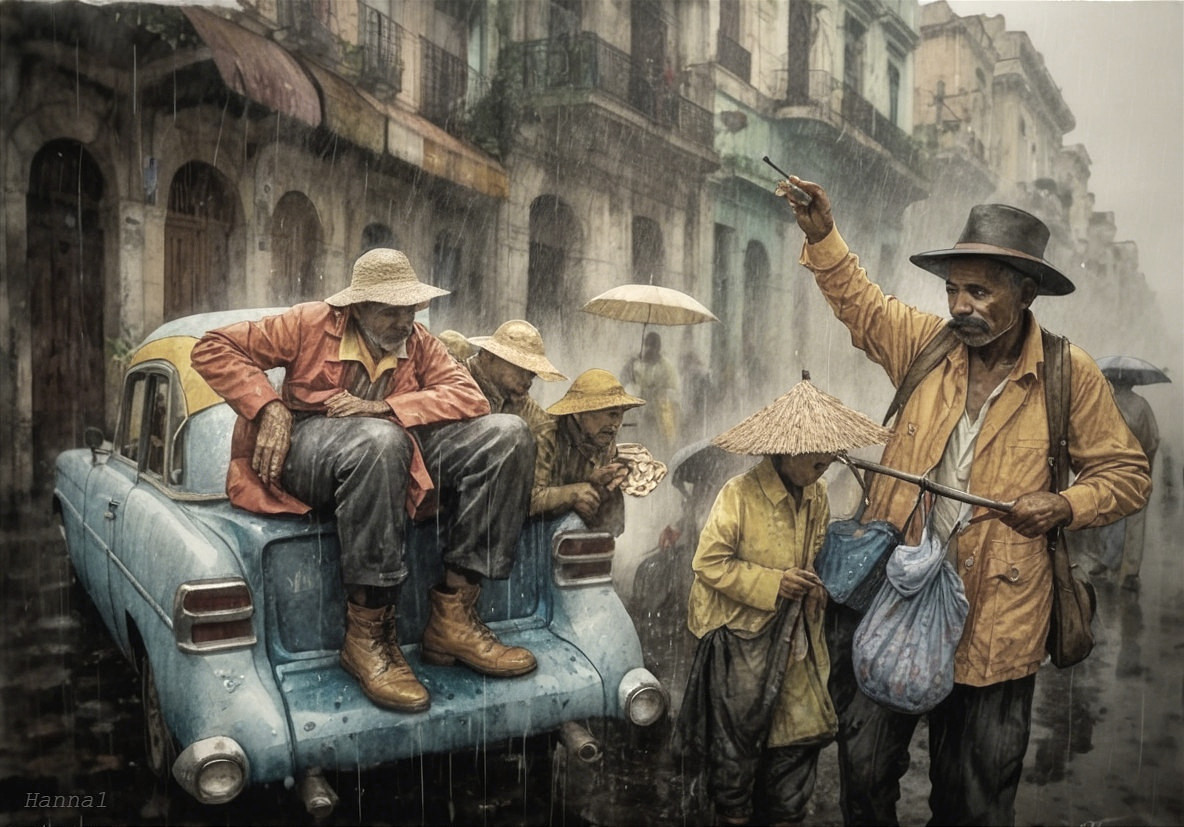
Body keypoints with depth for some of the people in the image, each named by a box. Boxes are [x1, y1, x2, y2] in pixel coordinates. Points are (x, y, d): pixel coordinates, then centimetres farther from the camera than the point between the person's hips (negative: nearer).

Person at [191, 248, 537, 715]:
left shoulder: (419, 343, 11)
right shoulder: (311, 324, 2)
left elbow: (470, 397, -5)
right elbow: (213, 349, 2)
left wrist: (382, 407, -19)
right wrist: (269, 407, -13)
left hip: (397, 453, 5)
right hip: (306, 447, -4)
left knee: (507, 434, -15)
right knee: (379, 440, -41)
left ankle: (452, 618, -21)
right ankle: (366, 634, -33)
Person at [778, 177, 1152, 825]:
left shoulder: (1070, 376, -4)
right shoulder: (926, 344, 1)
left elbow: (1126, 474, 3)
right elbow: (858, 300, 11)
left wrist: (1067, 506, -14)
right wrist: (822, 235, -2)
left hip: (993, 620, -2)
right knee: (865, 774, 11)